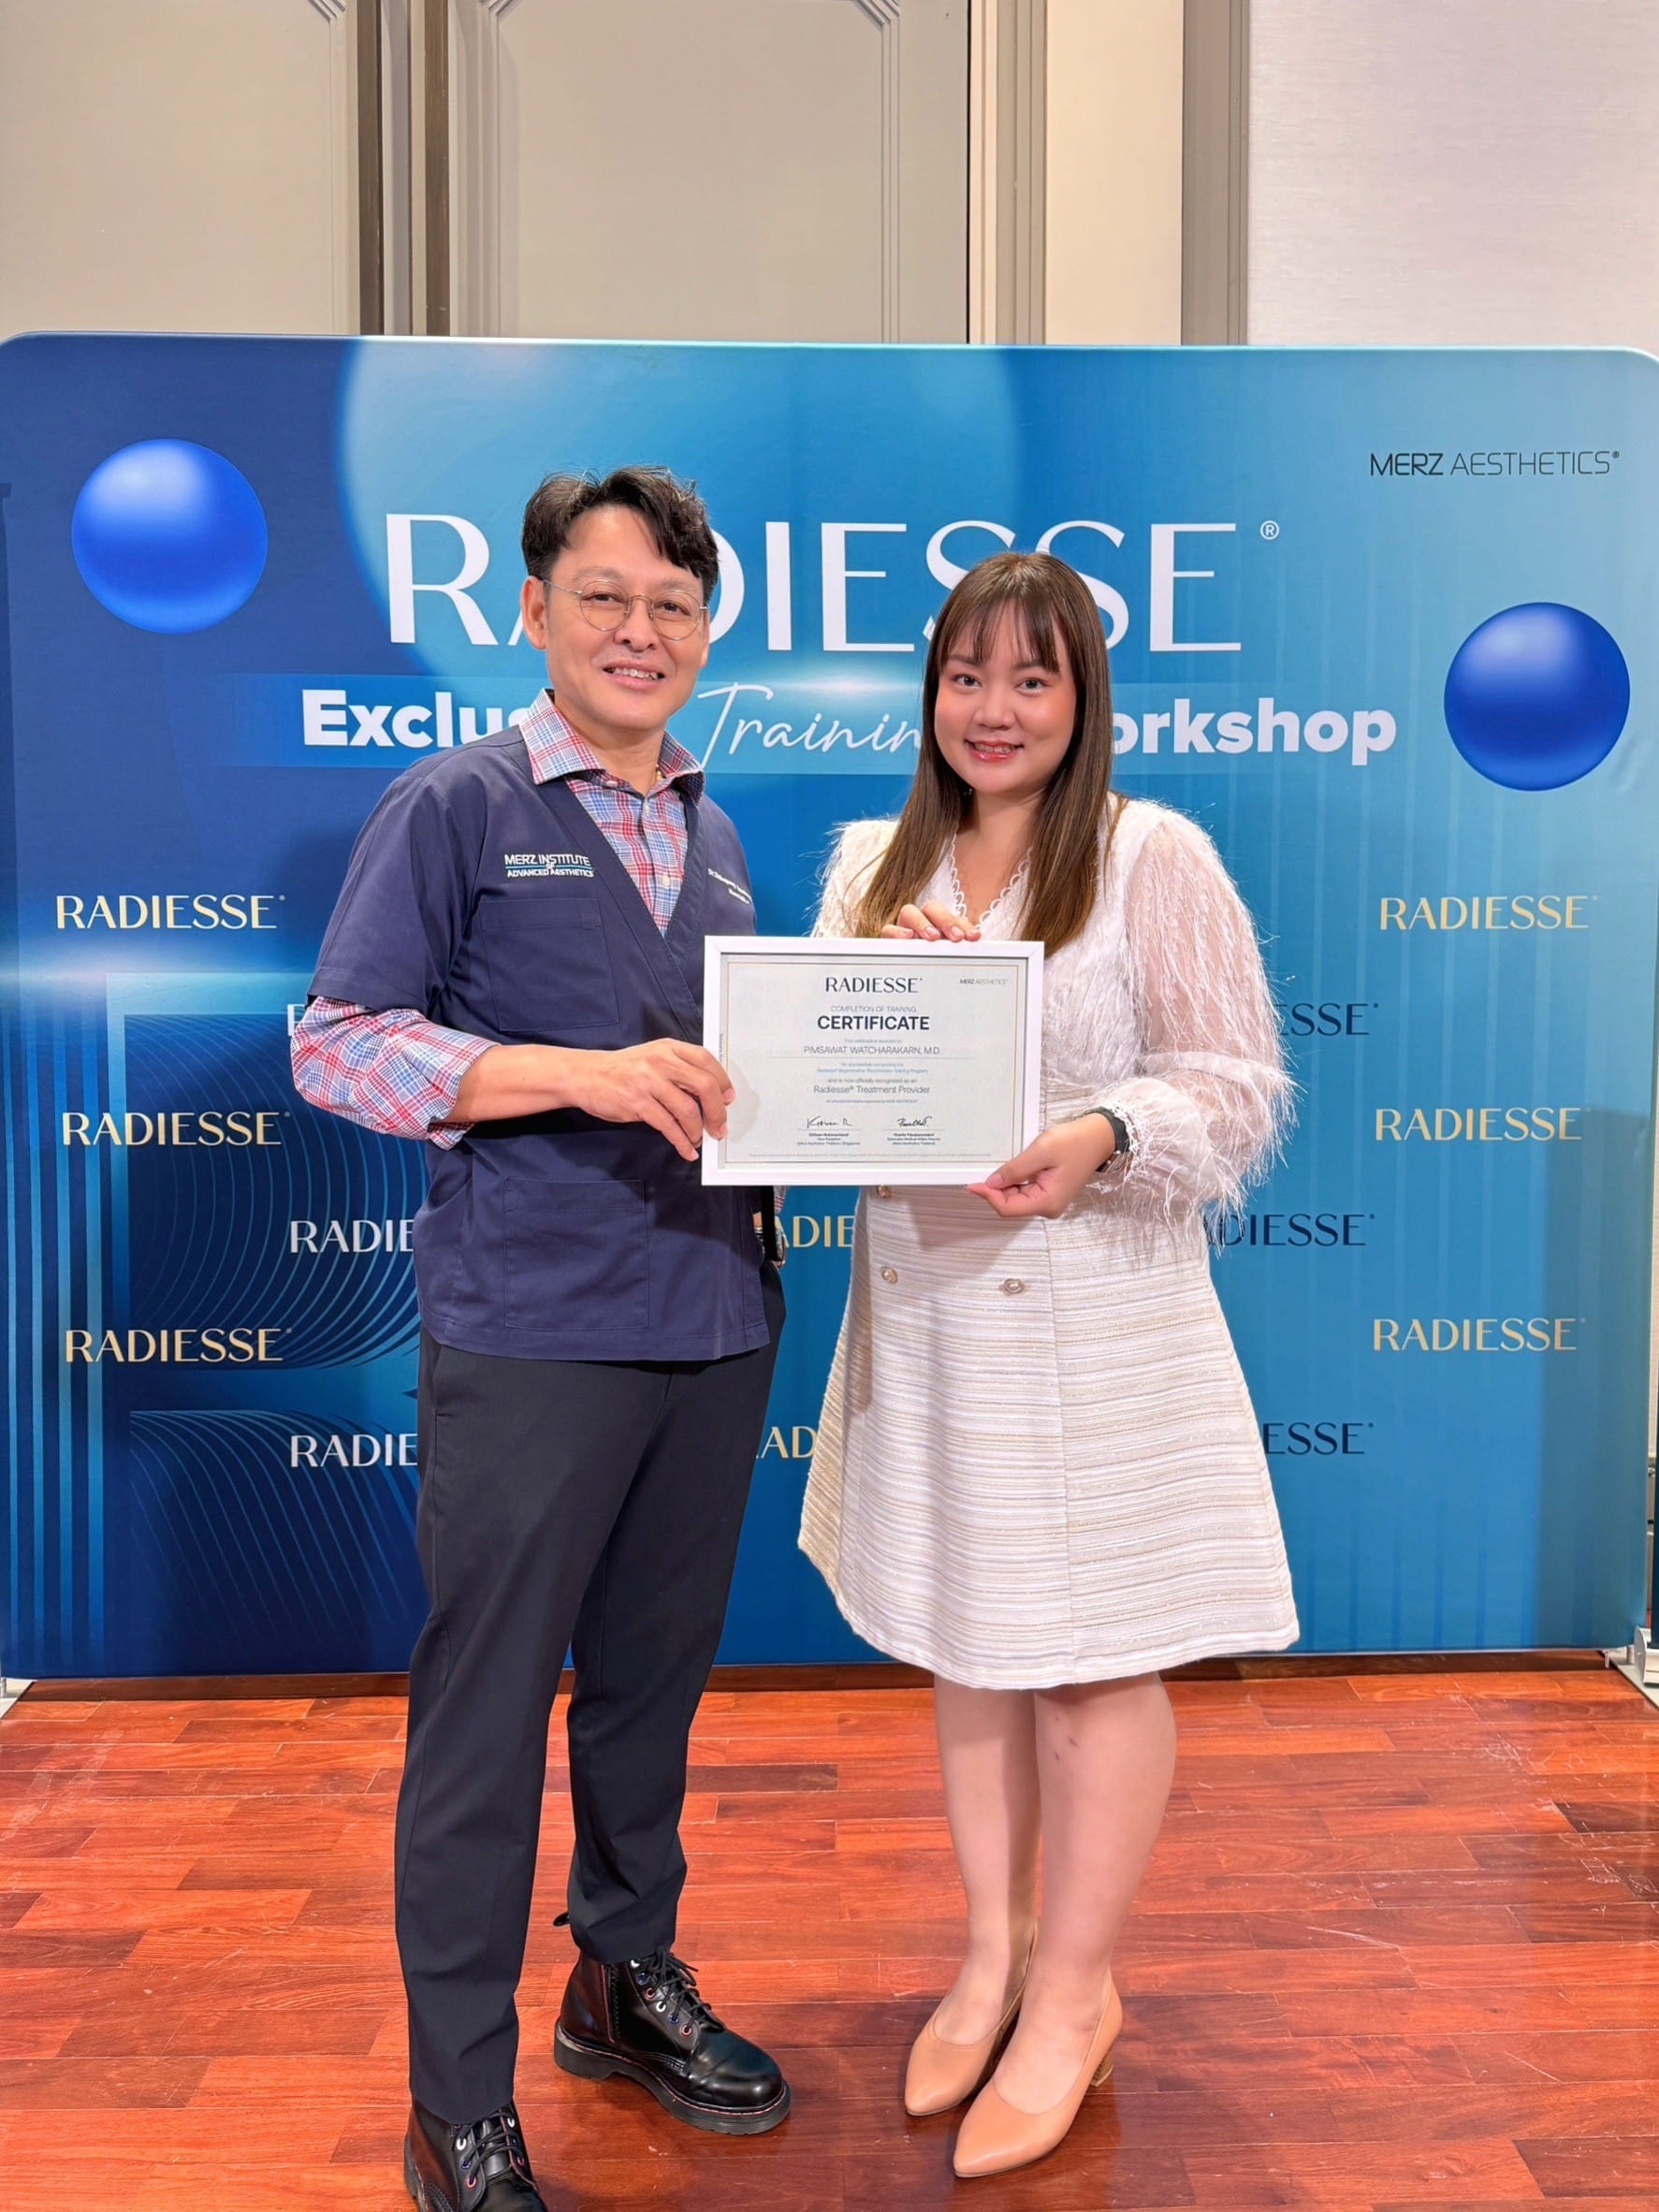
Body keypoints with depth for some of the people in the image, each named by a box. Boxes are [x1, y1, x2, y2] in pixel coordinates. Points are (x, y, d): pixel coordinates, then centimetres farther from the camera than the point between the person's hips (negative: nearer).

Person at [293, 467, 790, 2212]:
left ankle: (627, 1979, 39)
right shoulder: (455, 807, -3)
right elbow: (336, 1046, -10)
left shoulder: (711, 835, 16)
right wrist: (583, 1073, -20)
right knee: (486, 1710, 3)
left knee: (654, 1676, 18)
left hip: (711, 1323, 6)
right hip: (527, 1334, -6)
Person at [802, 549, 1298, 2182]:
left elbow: (1236, 1085, -8)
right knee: (965, 1645, 17)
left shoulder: (1155, 857, -6)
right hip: (924, 1308, 5)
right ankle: (992, 1957, 38)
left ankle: (1074, 1993, 28)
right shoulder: (872, 861, 9)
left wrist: (1102, 1136, -27)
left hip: (1097, 1317, -5)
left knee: (1095, 1658, 7)